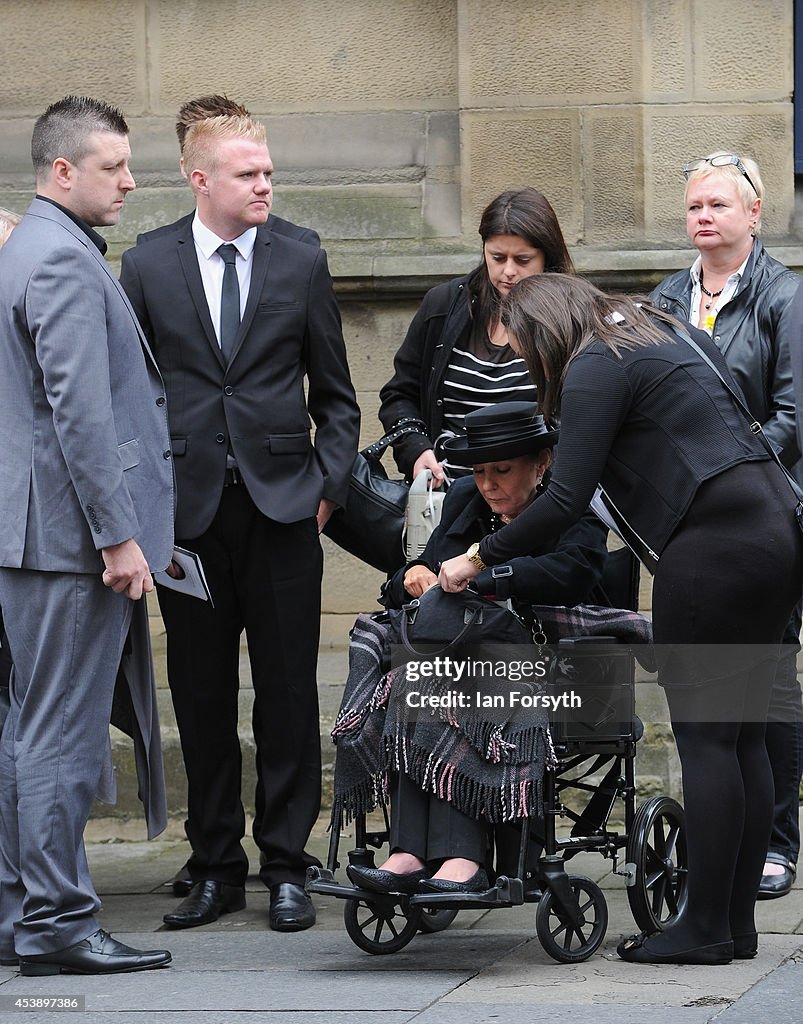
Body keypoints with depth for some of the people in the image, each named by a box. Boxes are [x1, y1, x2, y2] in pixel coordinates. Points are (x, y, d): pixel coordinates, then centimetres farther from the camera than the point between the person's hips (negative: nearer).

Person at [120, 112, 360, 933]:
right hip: (188, 510, 0)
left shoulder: (300, 266, 7)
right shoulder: (147, 269, 5)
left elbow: (336, 396, 11)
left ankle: (285, 866, 7)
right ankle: (215, 869, 13)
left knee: (287, 692, 0)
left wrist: (328, 485, 0)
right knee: (201, 695, 5)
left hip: (281, 504, 0)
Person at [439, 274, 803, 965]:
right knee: (743, 737, 9)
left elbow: (566, 500, -10)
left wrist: (480, 558, 1)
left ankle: (705, 928, -5)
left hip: (715, 542, -9)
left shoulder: (596, 368, -5)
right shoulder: (662, 334, 22)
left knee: (705, 737, -6)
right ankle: (738, 922, 11)